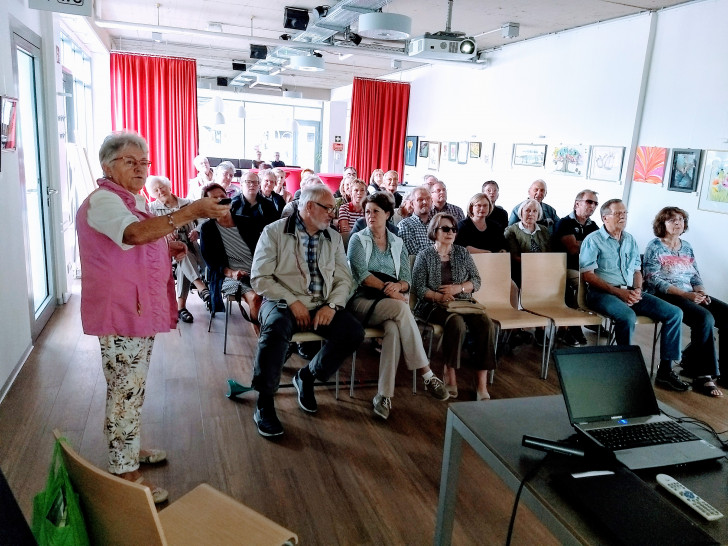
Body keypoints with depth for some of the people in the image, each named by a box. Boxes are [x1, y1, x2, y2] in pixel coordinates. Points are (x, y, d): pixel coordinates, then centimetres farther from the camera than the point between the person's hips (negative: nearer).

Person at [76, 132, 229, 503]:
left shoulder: (132, 200, 15)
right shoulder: (103, 201, -18)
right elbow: (134, 233, -39)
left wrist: (168, 247, 7)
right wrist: (189, 212, -47)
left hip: (139, 312, 10)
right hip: (120, 317, -10)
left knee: (133, 388, 21)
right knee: (125, 392, -1)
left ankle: (128, 450, 38)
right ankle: (125, 476, 12)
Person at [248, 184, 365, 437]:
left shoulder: (334, 238, 12)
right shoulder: (274, 232, -1)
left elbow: (344, 279, 7)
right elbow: (260, 277, -8)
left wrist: (332, 305, -12)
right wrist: (292, 302, -17)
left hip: (323, 305, 4)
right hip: (283, 301, -4)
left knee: (354, 332, -20)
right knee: (275, 330, -37)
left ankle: (307, 376, 5)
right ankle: (264, 403, -17)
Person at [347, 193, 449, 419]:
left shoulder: (397, 243, 17)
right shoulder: (358, 240, 8)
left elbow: (407, 279, 10)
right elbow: (360, 275, -8)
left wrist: (398, 286, -14)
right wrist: (387, 288, -19)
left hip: (392, 303, 3)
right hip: (363, 300, -3)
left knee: (394, 328, -33)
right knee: (401, 309, -33)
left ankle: (384, 394, -31)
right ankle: (427, 375, -30)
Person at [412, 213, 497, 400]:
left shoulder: (462, 253, 15)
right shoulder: (424, 256, 6)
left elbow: (477, 281, 11)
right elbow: (419, 288, -3)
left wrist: (458, 288, -8)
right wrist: (440, 297, -18)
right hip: (434, 306, -3)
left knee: (487, 325, -26)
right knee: (457, 322, -36)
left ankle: (482, 384, -25)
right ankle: (449, 372, -18)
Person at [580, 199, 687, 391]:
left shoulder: (630, 240, 19)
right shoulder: (593, 240, -2)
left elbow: (637, 270, 21)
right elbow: (588, 275, -10)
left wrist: (637, 290, -1)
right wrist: (618, 292, -16)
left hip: (629, 291, 7)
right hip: (602, 293, -7)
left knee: (674, 313, -8)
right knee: (628, 316, -37)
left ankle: (665, 370, -5)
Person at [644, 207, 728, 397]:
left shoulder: (687, 247, 19)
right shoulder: (655, 247, -1)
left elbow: (695, 276, 18)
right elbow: (654, 280, -11)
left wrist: (701, 293, -5)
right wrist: (685, 294, -18)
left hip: (690, 295, 7)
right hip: (665, 296, -7)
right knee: (705, 318, -29)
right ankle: (704, 376, -22)